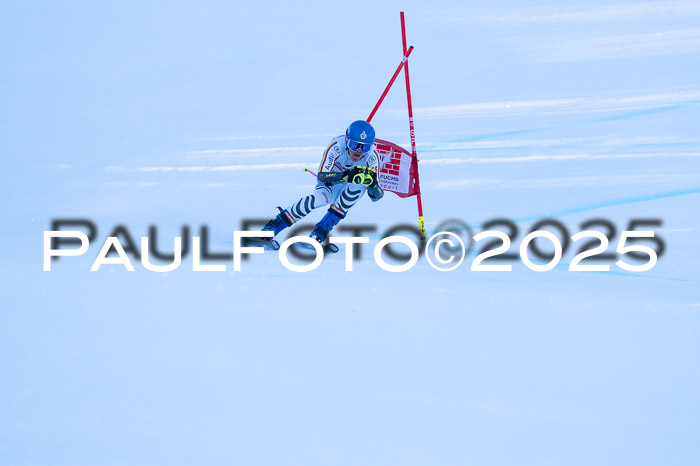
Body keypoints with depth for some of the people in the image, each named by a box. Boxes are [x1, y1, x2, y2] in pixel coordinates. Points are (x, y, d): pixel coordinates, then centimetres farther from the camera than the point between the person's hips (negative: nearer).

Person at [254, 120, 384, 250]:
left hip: (351, 193, 3)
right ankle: (268, 231, -30)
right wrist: (345, 175, -52)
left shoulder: (372, 155, -24)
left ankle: (320, 233, -26)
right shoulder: (337, 146, -29)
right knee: (319, 198, -35)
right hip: (330, 186, -2)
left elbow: (377, 196, -23)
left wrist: (372, 182, -46)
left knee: (358, 185, -32)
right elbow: (322, 176, -35)